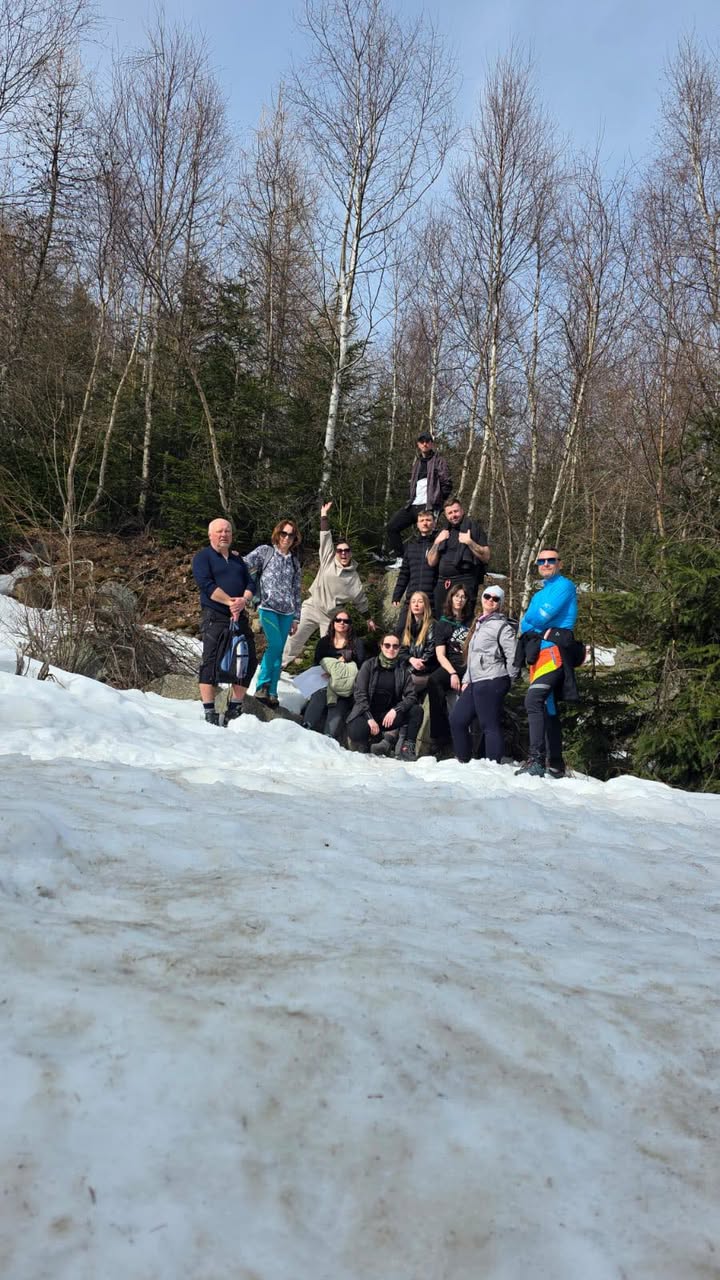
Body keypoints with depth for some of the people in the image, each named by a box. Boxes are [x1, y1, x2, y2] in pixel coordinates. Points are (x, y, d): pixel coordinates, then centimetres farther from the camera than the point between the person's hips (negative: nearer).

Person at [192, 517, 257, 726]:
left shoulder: (237, 558, 20)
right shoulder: (202, 557, 1)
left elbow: (250, 583, 10)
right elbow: (207, 585, -13)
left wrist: (243, 601, -11)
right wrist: (231, 602, -20)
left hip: (239, 616, 6)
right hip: (214, 617, -6)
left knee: (248, 661, 5)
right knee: (212, 662, -9)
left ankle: (235, 707, 16)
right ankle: (209, 712, -5)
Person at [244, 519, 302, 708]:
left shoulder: (294, 562, 17)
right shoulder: (265, 551, 5)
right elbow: (245, 565, -9)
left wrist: (296, 618, 16)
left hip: (286, 612, 5)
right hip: (268, 608, -5)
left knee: (278, 652, 4)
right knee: (274, 645, -19)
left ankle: (272, 692, 9)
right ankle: (262, 685, -7)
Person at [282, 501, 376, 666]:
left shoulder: (353, 577, 1)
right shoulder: (328, 560, 0)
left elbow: (361, 599, 10)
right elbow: (325, 538, -3)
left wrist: (368, 618, 12)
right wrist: (324, 515, -6)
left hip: (330, 615, 0)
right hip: (311, 608, 0)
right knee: (296, 638, -4)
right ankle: (280, 665, 2)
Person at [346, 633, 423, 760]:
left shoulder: (403, 669, 4)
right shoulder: (369, 665, -2)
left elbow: (411, 696, -5)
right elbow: (360, 694, -9)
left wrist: (395, 710, -23)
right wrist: (370, 718, -22)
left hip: (389, 715, 2)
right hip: (367, 713, -2)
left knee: (417, 710, -21)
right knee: (356, 733, -33)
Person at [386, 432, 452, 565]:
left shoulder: (438, 461, 2)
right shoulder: (417, 462, 22)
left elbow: (447, 484, -5)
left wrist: (439, 502, -6)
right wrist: (409, 500, 13)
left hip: (428, 506, -7)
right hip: (413, 505, 7)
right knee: (392, 526, -2)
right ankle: (400, 559, -2)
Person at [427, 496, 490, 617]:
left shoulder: (473, 528, 5)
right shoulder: (443, 533, 20)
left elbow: (486, 557, -2)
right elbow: (431, 562, 15)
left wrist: (470, 542, -13)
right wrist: (437, 542, 3)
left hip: (465, 583, -5)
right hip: (443, 583, 5)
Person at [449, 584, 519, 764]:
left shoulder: (501, 625, -6)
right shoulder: (478, 623, 20)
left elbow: (513, 655, -12)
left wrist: (509, 679, -3)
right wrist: (466, 680, 19)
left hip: (491, 682, -9)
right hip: (476, 682, 9)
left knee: (490, 725, -8)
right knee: (456, 719, 10)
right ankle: (463, 761, 19)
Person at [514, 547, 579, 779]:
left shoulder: (565, 585, 1)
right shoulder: (539, 595, 28)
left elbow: (544, 616, -11)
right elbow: (524, 624, 17)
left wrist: (530, 624, 9)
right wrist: (542, 630, -2)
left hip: (554, 651, -9)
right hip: (539, 654, 10)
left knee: (533, 700, -25)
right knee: (548, 708, 11)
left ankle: (536, 759, -32)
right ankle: (556, 765, 18)